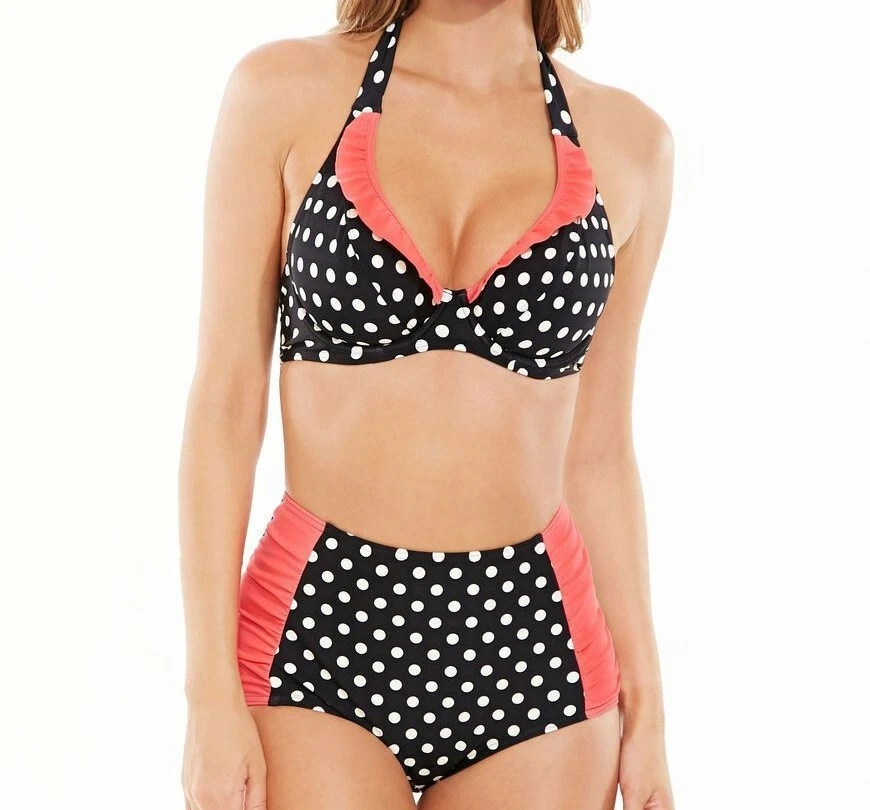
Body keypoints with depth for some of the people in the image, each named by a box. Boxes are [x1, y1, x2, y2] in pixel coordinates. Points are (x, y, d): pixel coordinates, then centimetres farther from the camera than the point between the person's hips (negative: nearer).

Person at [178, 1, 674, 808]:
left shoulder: (627, 139, 4)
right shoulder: (285, 90, -2)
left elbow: (596, 449, 8)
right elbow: (225, 401, -3)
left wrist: (644, 705, 8)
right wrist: (211, 693, -7)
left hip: (533, 648, 2)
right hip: (320, 630, -2)